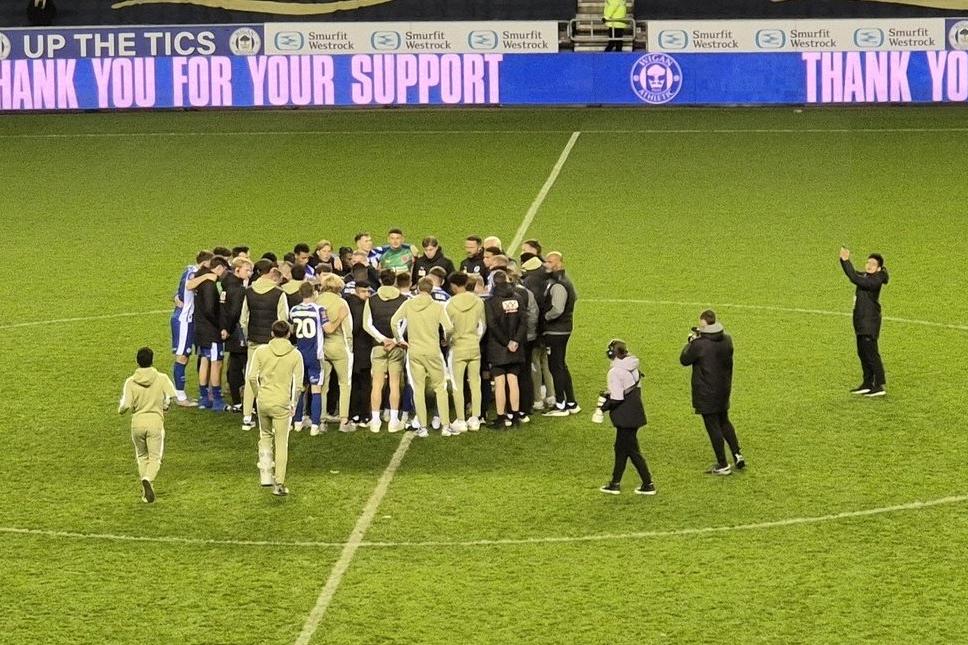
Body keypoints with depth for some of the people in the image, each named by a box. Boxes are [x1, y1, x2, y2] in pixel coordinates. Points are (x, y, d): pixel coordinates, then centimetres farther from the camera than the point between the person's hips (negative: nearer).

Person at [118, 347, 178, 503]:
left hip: (137, 423, 1)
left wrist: (120, 410, 11)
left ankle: (146, 491, 14)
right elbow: (171, 398, -9)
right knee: (155, 458, 5)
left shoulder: (130, 382, -5)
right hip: (156, 422, -1)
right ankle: (147, 480, -26)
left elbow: (125, 405, -12)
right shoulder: (162, 378, -5)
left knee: (142, 457, 20)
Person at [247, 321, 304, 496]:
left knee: (265, 436, 23)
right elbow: (298, 384, -3)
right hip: (282, 403, -2)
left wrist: (258, 394, 13)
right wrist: (294, 402, 12)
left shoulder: (261, 351, -1)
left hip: (263, 401, 2)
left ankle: (265, 476, 18)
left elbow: (252, 377, -3)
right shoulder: (295, 355, -3)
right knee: (281, 444, 6)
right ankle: (279, 484, 6)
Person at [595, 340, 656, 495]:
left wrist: (603, 407, -8)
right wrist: (609, 394, 13)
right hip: (635, 412, 9)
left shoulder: (615, 372, -19)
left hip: (625, 417, -9)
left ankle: (648, 485, 2)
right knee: (621, 447, 17)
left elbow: (617, 399, -22)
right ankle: (615, 483, 24)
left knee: (632, 450, 0)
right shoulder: (633, 367, 6)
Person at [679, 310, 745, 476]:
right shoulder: (726, 340, -3)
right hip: (724, 390, 6)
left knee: (713, 427, 3)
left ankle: (723, 465, 8)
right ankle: (737, 454, 20)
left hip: (706, 393, -6)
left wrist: (691, 341, 4)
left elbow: (684, 360, -9)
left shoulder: (699, 344, -24)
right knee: (724, 422, 24)